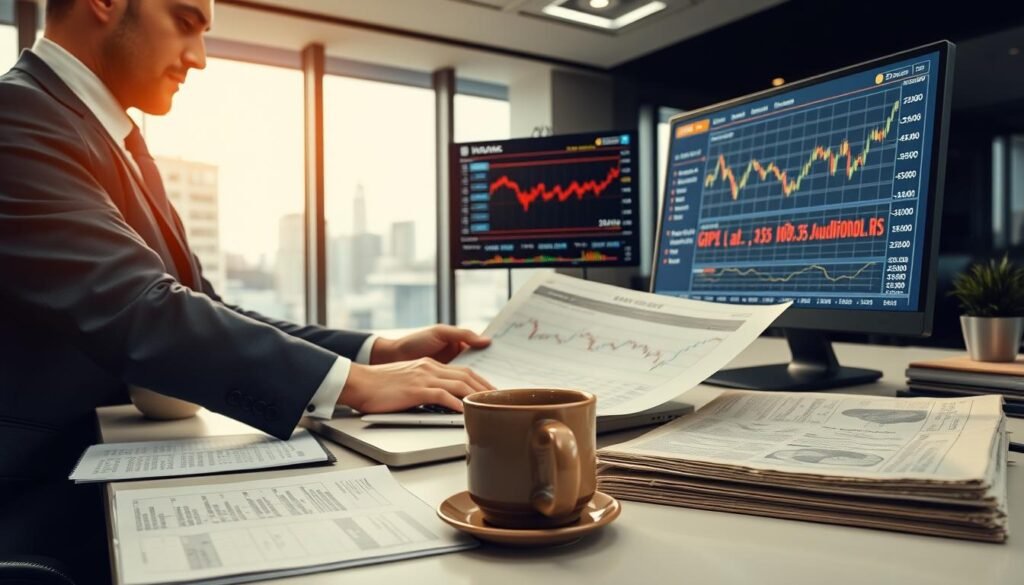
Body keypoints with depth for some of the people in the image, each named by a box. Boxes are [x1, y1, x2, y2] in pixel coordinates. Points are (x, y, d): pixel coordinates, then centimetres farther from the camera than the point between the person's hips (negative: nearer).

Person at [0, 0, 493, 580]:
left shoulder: (118, 142, 13)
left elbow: (201, 312, 7)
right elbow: (137, 314, -28)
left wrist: (378, 351, -4)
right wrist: (354, 380, -27)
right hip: (57, 512, -7)